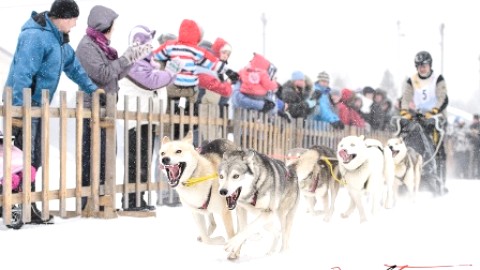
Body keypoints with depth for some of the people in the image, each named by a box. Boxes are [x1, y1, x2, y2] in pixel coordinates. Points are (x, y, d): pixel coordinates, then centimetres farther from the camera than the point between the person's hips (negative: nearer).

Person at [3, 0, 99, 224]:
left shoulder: (59, 38, 12)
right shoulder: (35, 36, -19)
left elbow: (72, 65, 23)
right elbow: (22, 75, -24)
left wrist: (93, 89, 22)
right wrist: (20, 110, -27)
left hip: (38, 105, 10)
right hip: (25, 104, -10)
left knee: (33, 159, 11)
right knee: (26, 159, -9)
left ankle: (26, 206, 18)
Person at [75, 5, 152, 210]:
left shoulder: (101, 45, 17)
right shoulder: (87, 46, -10)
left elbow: (117, 75, 18)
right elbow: (103, 74, -18)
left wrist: (136, 58, 11)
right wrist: (125, 58, -10)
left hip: (105, 108, 9)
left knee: (105, 154, 11)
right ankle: (89, 203, -6)